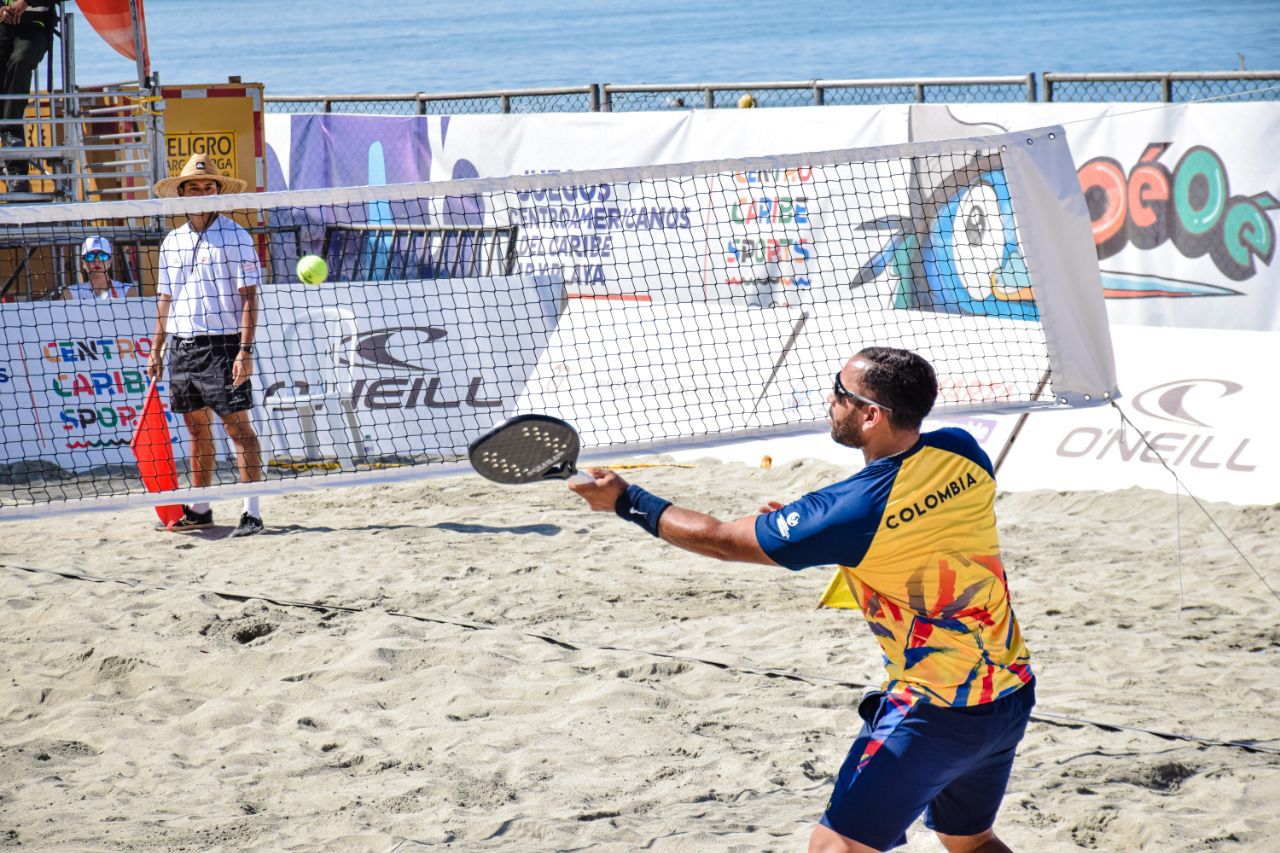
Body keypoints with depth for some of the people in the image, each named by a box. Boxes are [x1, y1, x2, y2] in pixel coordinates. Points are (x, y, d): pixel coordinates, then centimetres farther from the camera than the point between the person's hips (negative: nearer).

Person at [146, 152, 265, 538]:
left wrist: (245, 350, -16)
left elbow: (248, 298, -8)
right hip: (182, 346, 6)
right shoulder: (172, 242, 13)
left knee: (238, 425, -6)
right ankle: (199, 509, 19)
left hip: (223, 343, -6)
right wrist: (155, 351, 15)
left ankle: (252, 512, -7)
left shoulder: (235, 237, -4)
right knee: (197, 428, 11)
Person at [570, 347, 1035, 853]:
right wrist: (804, 526, 5)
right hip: (1011, 697, 7)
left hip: (936, 712, -7)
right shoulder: (961, 453, -6)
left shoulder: (853, 512, -23)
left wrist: (626, 501, 1)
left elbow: (719, 540, -11)